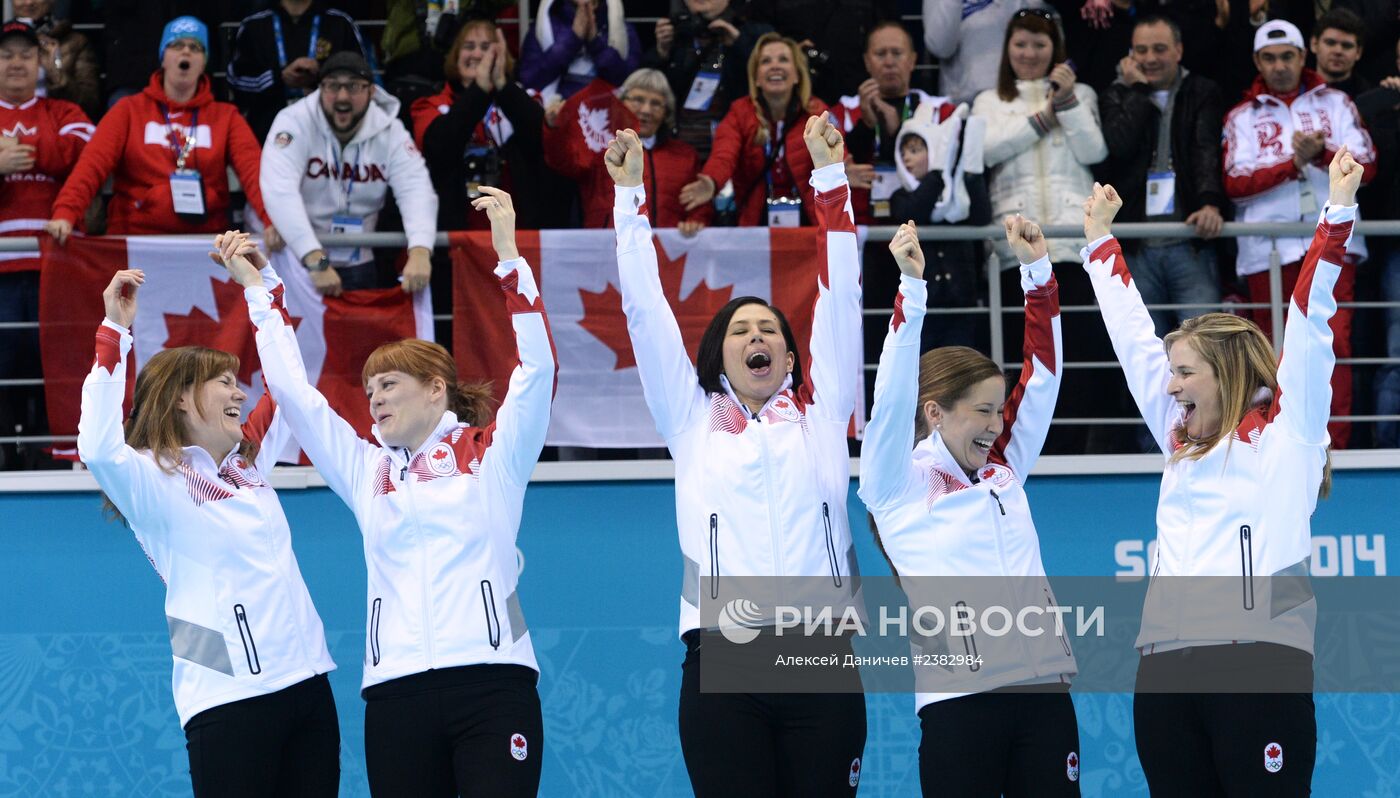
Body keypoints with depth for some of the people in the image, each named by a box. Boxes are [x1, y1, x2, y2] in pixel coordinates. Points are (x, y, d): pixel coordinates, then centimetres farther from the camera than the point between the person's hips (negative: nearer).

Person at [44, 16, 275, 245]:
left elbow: (253, 169, -5)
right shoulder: (129, 111, 9)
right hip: (137, 240, 0)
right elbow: (93, 164, -5)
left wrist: (273, 220, -24)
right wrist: (64, 215, -22)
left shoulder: (226, 117, 11)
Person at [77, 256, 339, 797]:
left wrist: (266, 284, 19)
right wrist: (115, 332, -25)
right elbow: (98, 450, -26)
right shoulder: (154, 481, -5)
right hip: (229, 697, -7)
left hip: (306, 683, 7)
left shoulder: (248, 463, 16)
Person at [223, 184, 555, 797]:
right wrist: (256, 292, 25)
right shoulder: (366, 471, 19)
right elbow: (293, 391, 22)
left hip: (492, 680, -4)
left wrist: (507, 254, -7)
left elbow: (537, 367, -1)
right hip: (396, 693, 4)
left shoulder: (493, 453, 10)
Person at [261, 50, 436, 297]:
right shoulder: (294, 123, -14)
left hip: (357, 266, 3)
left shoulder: (390, 131, -4)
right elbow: (280, 192, -28)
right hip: (294, 262, -3)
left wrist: (419, 252, -36)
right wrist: (316, 261, -39)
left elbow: (417, 190, -15)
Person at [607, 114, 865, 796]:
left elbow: (839, 297, 13)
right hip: (722, 660, -1)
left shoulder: (818, 413, 16)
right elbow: (645, 310, 12)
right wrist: (630, 191, 8)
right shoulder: (692, 418, 15)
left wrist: (830, 174, 9)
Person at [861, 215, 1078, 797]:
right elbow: (893, 395, -9)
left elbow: (1041, 377, 14)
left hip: (1043, 692, 5)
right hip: (960, 699, -5)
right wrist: (911, 289, -17)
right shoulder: (898, 482, 3)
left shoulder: (1004, 470, 16)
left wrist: (1037, 270, 7)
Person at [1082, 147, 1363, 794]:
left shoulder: (1287, 430, 9)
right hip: (1165, 670, 6)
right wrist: (1099, 242, 38)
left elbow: (1310, 318, 4)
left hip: (1260, 662, -6)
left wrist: (1338, 212, -1)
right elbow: (1132, 337, 31)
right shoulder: (1181, 442, 23)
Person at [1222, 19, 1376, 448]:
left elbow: (1365, 166, 3)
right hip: (1268, 249, 1)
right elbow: (1235, 183, -1)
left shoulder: (1335, 103, 14)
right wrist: (1293, 162, -12)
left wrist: (1323, 152, -15)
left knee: (1334, 345, -12)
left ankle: (1334, 447, -13)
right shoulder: (1242, 117, 13)